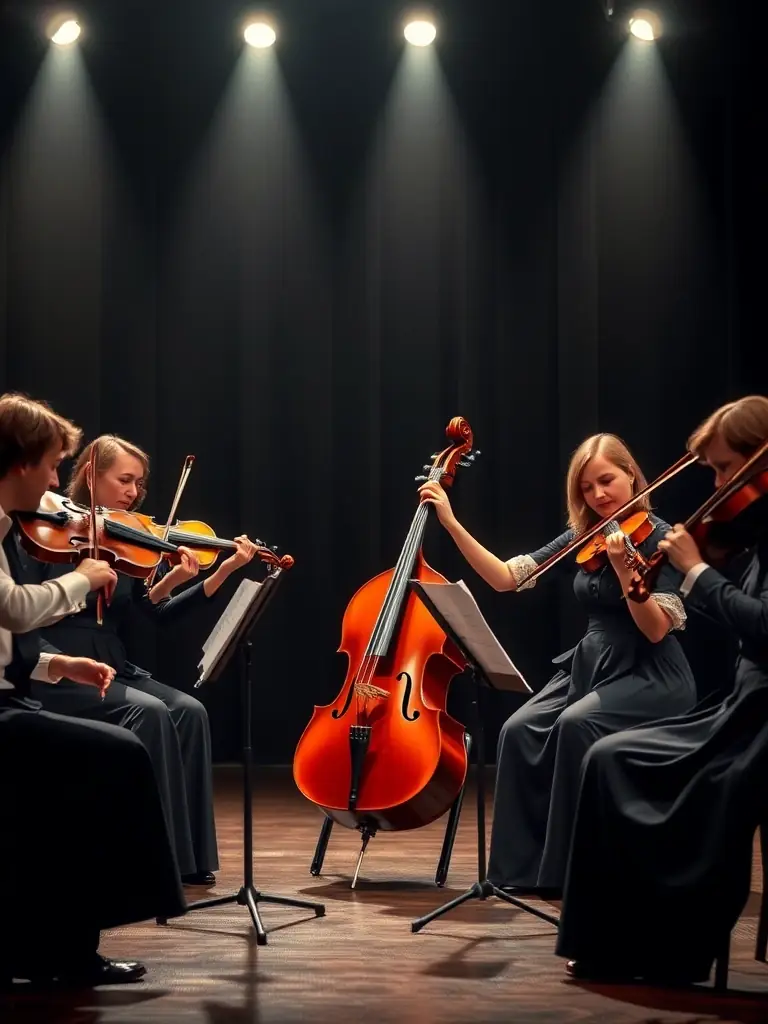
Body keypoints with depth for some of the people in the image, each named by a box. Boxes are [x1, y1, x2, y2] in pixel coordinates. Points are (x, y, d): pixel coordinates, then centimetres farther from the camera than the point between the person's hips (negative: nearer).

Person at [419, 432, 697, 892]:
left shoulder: (659, 539, -11)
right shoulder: (583, 537, 7)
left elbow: (655, 630, -19)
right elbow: (506, 577, 2)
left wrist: (623, 567, -32)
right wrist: (452, 523, -4)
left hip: (652, 677, -6)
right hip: (592, 665, 6)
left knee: (577, 723, -32)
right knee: (520, 730, -18)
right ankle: (525, 863, -9)